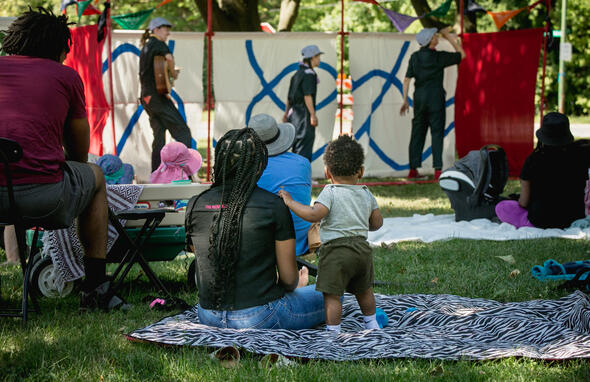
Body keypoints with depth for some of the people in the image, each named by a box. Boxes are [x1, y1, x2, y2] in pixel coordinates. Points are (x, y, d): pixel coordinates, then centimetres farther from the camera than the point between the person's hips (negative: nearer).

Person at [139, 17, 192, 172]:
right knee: (182, 130, -9)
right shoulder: (157, 43, -5)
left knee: (159, 135, 10)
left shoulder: (145, 47, 22)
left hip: (146, 97, 9)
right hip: (157, 96, -9)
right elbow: (168, 57, -27)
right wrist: (173, 73, -10)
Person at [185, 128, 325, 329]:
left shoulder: (195, 206, -3)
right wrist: (296, 284, 19)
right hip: (259, 318, -4)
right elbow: (288, 278, -8)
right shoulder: (273, 205, -14)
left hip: (209, 318, 5)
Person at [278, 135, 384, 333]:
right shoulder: (366, 194, 9)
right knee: (364, 290, 25)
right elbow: (377, 223, 13)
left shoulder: (330, 193, -10)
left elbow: (314, 214, -23)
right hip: (363, 248, 7)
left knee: (332, 294, -2)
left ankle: (333, 331, -4)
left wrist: (290, 203, -13)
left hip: (336, 251, -7)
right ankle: (372, 325, 38)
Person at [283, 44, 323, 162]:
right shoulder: (309, 73, -12)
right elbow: (307, 96, -19)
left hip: (294, 112, 9)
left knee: (297, 147, 13)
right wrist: (313, 115, -19)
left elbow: (289, 97, 21)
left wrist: (286, 114, 27)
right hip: (304, 114, -9)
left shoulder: (297, 74, 16)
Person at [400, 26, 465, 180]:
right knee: (437, 133, -2)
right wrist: (448, 36, 11)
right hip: (436, 98, -4)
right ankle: (437, 170, -7)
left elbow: (407, 79, 2)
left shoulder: (415, 57, 4)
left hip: (419, 98, 4)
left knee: (417, 133, 9)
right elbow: (461, 55, 6)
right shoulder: (439, 57, -8)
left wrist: (405, 100, 8)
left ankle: (413, 169, 9)